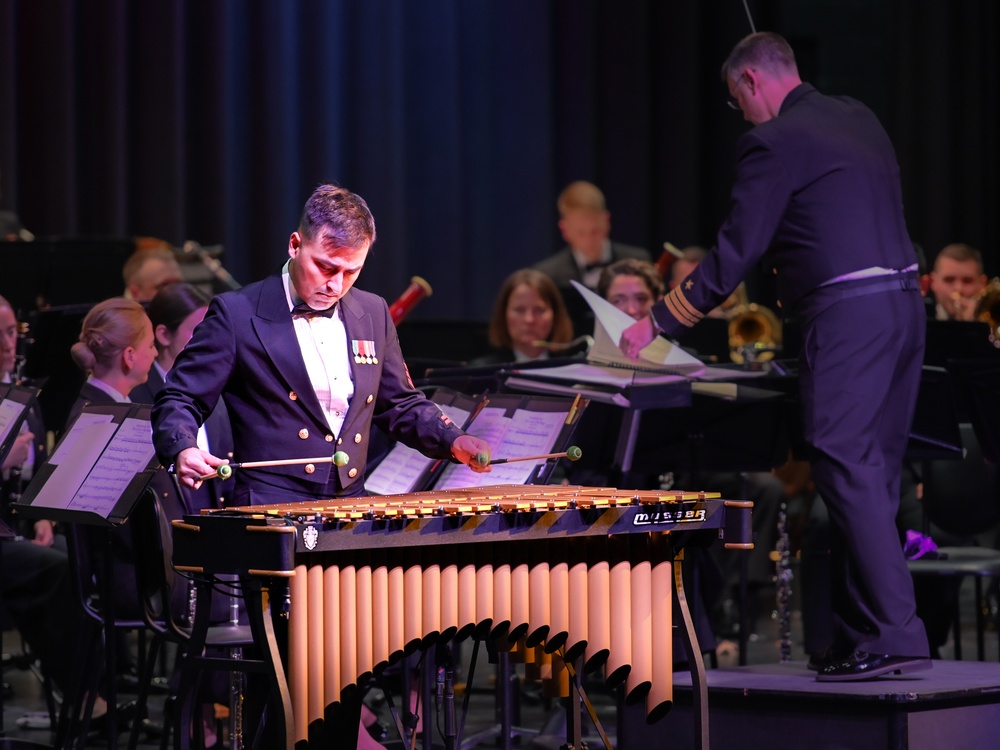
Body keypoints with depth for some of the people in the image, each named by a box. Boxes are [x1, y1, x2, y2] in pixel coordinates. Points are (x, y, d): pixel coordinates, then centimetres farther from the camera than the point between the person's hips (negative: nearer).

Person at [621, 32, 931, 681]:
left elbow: (737, 251, -7)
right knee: (874, 475, 10)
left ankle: (895, 635, -19)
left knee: (848, 471, -11)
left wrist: (659, 323, 1)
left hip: (847, 315, -9)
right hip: (904, 302, 9)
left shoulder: (776, 141, -6)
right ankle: (859, 637, 11)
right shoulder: (860, 119, 18)